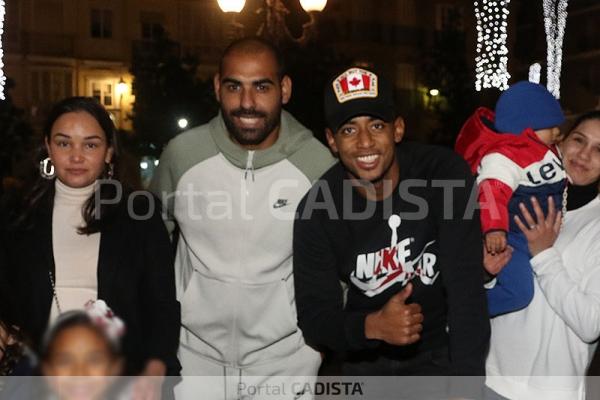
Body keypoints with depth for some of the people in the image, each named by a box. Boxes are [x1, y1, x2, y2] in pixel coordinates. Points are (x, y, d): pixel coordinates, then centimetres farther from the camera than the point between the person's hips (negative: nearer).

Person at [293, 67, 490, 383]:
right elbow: (313, 317, -15)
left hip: (444, 350, -1)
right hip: (367, 361, 2)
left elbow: (466, 287, -26)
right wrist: (371, 326, -35)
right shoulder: (317, 210, -16)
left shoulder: (444, 174, -21)